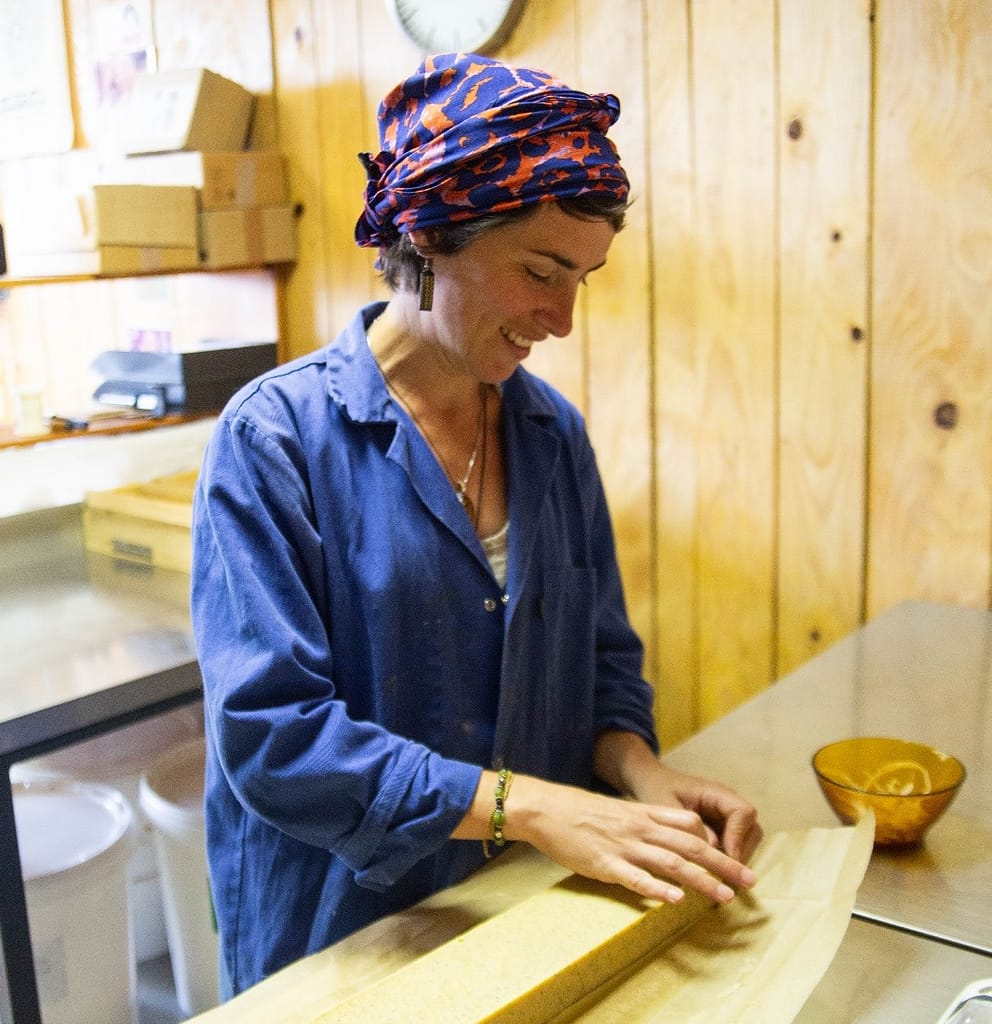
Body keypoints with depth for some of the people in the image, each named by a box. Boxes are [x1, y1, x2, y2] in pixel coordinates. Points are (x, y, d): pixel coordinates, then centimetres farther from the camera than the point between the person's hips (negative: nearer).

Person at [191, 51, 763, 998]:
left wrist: (639, 773, -13)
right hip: (339, 948, -5)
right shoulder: (277, 438, -18)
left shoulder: (553, 432, -1)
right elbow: (269, 733, -24)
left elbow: (603, 655, 6)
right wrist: (526, 805, -28)